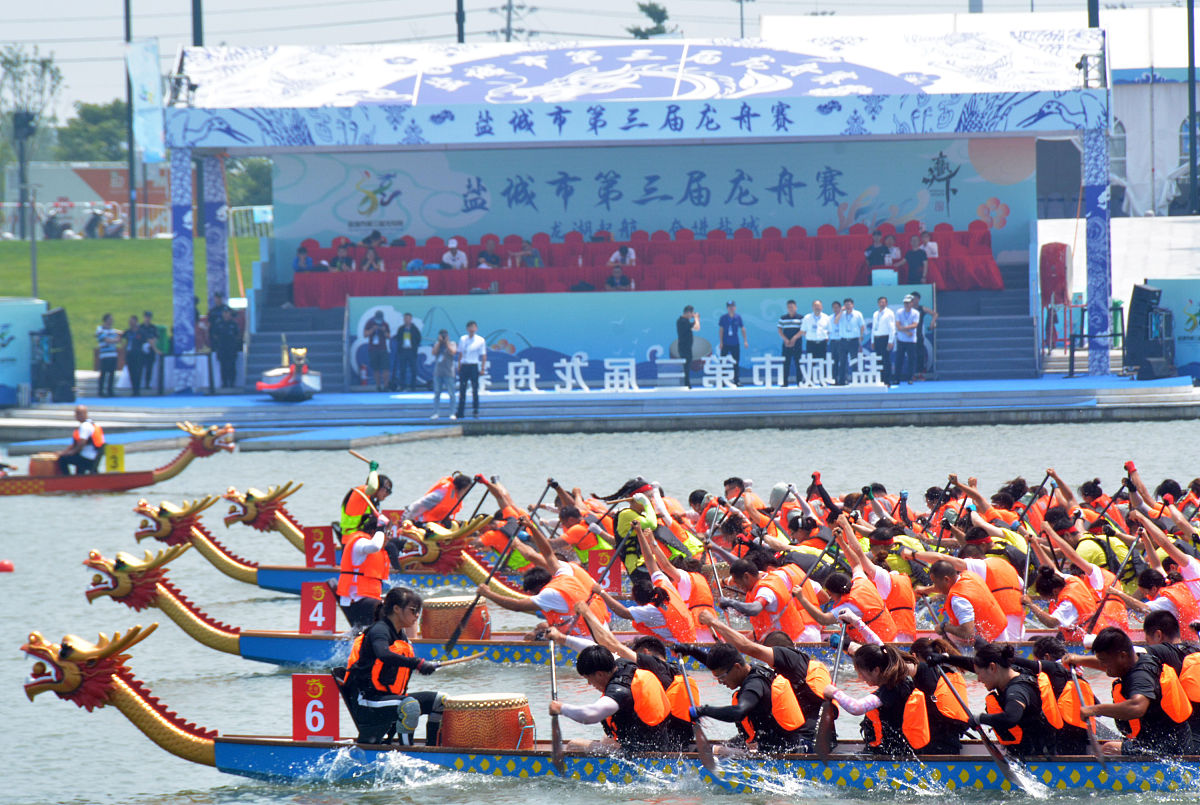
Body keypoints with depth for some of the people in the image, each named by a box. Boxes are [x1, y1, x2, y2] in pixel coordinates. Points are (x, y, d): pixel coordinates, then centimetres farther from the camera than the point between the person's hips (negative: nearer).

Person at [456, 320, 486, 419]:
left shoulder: (480, 340, -2)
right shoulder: (462, 339, 7)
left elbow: (484, 356, 0)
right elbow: (460, 354, 15)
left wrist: (482, 368, -5)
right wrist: (459, 366, 11)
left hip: (474, 366, -3)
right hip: (464, 366, 3)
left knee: (475, 390, -2)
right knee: (462, 390, 4)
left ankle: (476, 412, 6)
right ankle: (460, 413, 9)